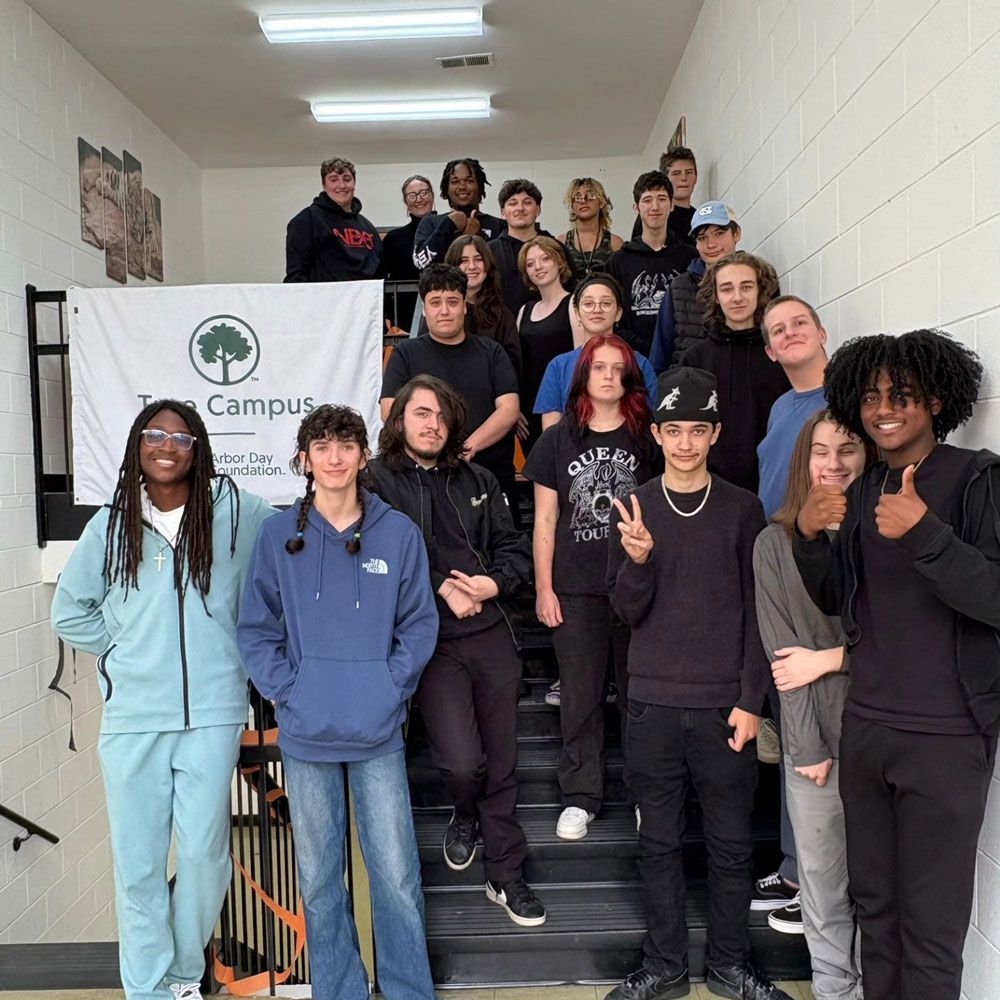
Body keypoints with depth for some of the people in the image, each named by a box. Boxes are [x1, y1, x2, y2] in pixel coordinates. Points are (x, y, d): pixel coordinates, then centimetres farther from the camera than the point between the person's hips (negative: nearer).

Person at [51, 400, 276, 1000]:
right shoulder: (111, 525, 6)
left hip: (213, 712, -2)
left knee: (205, 853, 2)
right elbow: (69, 611, 16)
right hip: (131, 716, 2)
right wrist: (123, 649, 5)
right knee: (138, 862, 7)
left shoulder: (235, 511, -2)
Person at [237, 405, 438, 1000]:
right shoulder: (279, 536, 1)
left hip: (379, 734, -1)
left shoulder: (398, 532, -1)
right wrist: (288, 690, -6)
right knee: (320, 879, 13)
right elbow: (257, 629, 4)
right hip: (306, 735, 1)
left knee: (397, 876, 4)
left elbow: (419, 624, 2)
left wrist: (391, 687, -8)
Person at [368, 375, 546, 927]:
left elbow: (514, 550, 12)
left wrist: (488, 584, -7)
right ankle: (464, 817, 26)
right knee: (463, 760, -12)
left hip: (491, 634, 4)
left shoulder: (477, 480, 12)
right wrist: (442, 589, -14)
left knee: (502, 762, 9)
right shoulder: (377, 481, -1)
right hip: (432, 642, -4)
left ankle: (506, 876, 27)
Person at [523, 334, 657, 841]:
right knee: (579, 696, 6)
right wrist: (544, 588, 1)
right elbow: (545, 521, 6)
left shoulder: (647, 439, 5)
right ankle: (579, 798, 18)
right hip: (575, 590, 0)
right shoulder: (558, 441, 6)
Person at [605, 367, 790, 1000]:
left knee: (732, 845, 9)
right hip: (653, 705, 1)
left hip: (725, 706, 0)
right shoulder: (634, 510, 3)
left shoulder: (743, 509, 2)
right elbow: (628, 611, -1)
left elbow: (757, 613, 2)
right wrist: (638, 559, -21)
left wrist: (750, 701, -5)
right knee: (660, 843, 10)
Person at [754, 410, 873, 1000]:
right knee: (822, 878, 10)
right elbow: (782, 652, -4)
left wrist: (828, 659, -11)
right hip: (816, 737, 0)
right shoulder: (776, 543, 1)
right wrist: (807, 745, -8)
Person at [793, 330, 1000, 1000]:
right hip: (865, 729, 6)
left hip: (946, 737, -5)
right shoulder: (863, 494, 10)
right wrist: (809, 537, -4)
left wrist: (924, 533, -30)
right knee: (874, 906, 17)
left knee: (931, 927, 4)